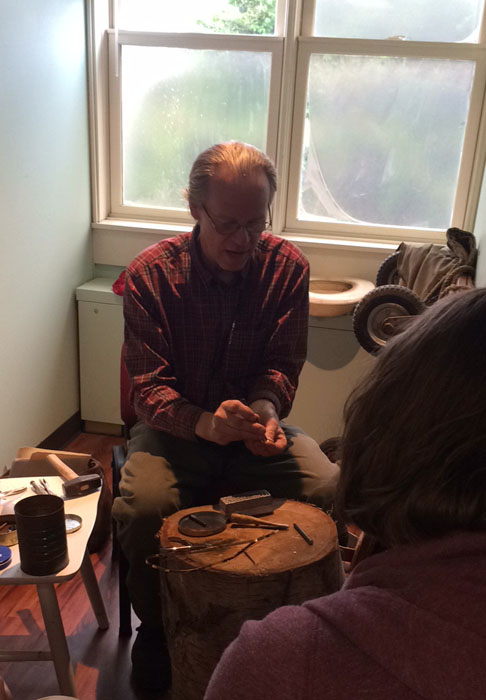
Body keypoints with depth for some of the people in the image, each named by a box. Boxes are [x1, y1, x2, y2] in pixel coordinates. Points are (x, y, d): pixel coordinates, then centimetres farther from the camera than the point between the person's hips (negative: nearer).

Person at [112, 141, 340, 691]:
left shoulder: (287, 267, -6)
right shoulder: (150, 274, -13)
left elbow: (281, 366, -3)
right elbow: (149, 387, -14)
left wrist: (264, 410, -27)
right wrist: (205, 424, -35)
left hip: (257, 424, 2)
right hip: (176, 428, -1)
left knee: (329, 490, -24)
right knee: (141, 507, -30)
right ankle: (155, 630, 4)